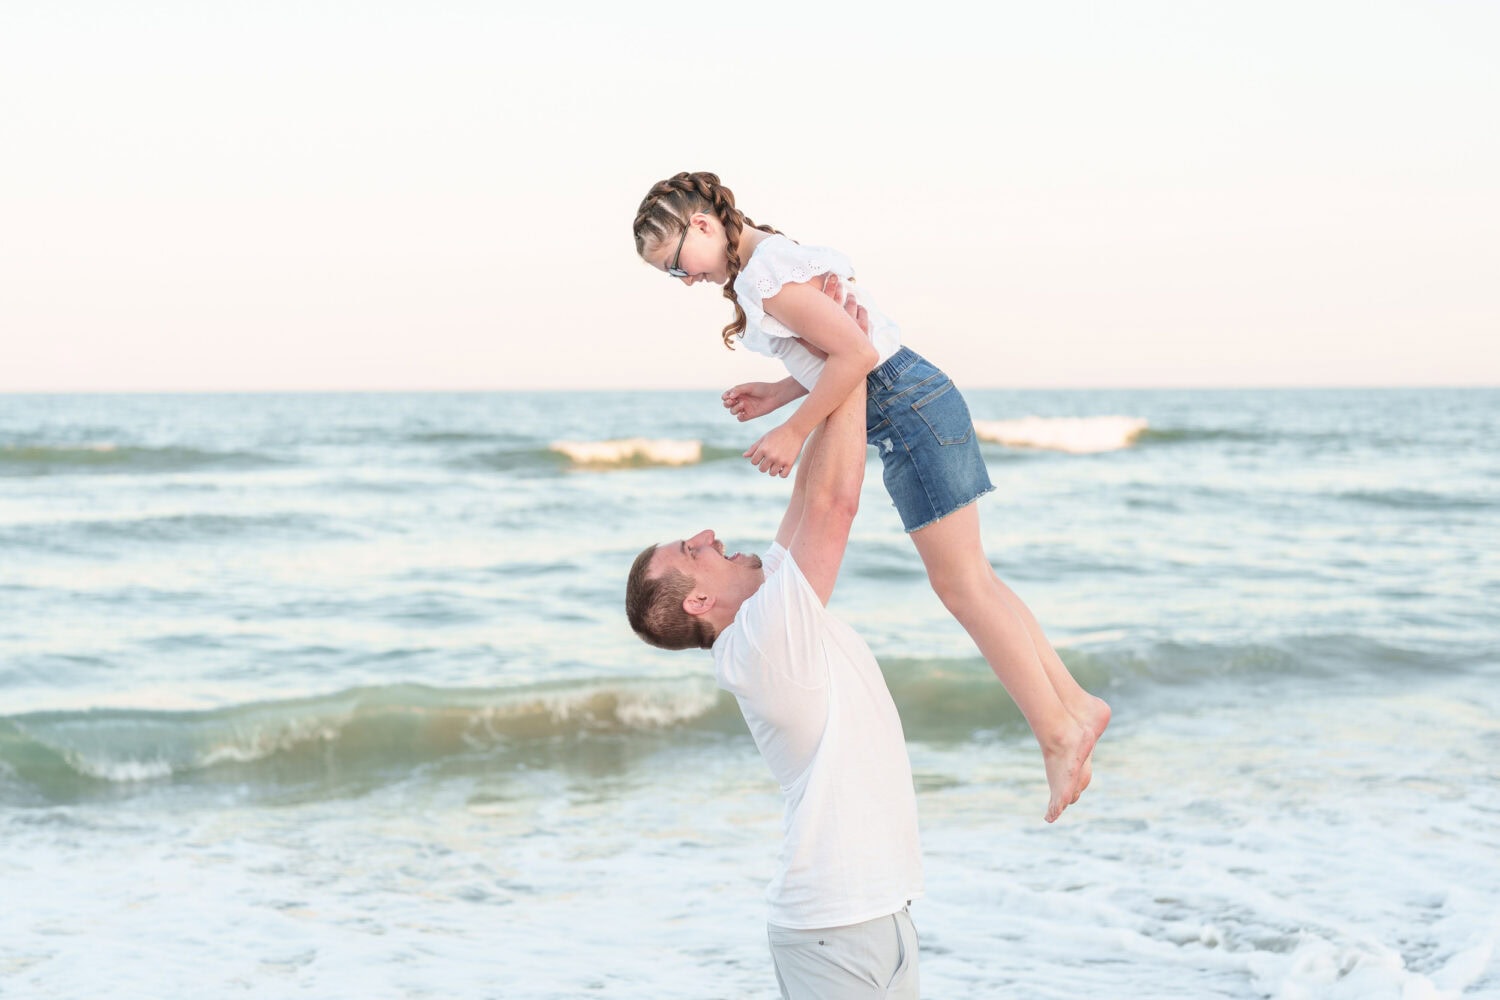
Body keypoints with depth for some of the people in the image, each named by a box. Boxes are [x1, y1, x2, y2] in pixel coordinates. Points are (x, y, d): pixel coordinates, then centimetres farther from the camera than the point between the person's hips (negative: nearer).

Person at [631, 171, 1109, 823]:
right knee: (971, 579, 13)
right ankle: (1075, 702, 15)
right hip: (918, 404, 10)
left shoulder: (766, 275, -17)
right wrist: (778, 396, 13)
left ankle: (1057, 730, -1)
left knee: (959, 584, -4)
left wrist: (794, 431, -18)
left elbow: (855, 353, -24)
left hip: (910, 413, -10)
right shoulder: (773, 260, 15)